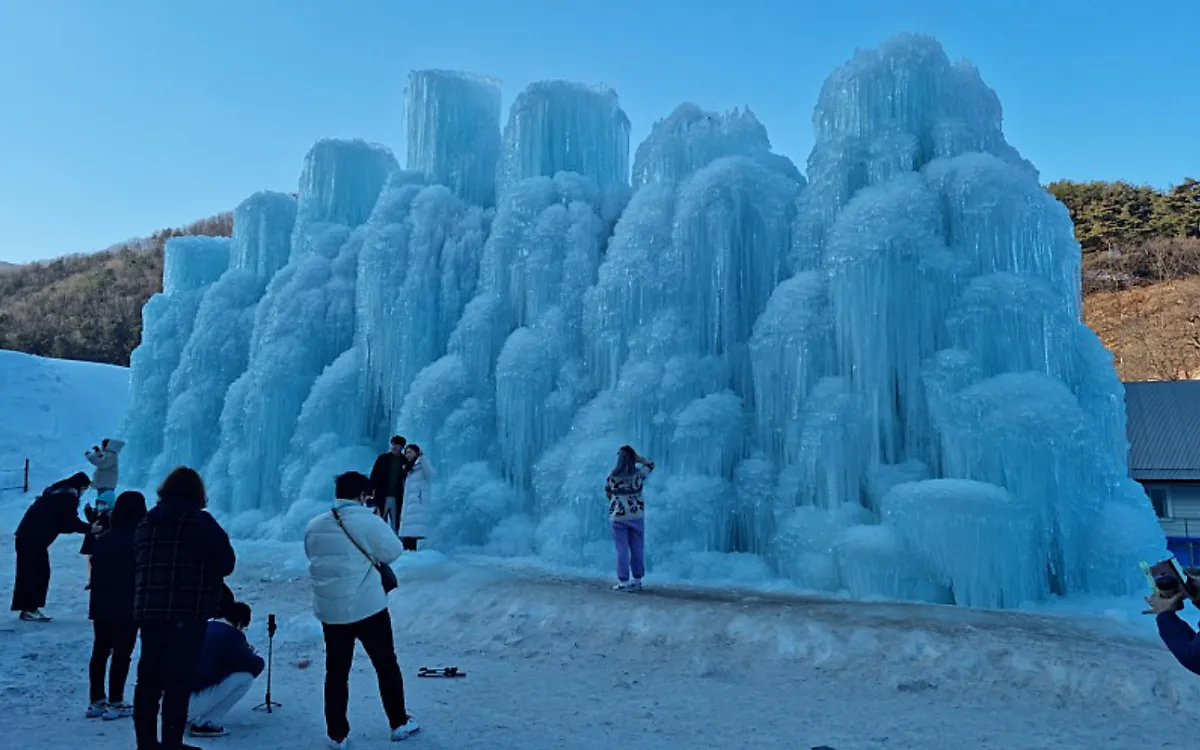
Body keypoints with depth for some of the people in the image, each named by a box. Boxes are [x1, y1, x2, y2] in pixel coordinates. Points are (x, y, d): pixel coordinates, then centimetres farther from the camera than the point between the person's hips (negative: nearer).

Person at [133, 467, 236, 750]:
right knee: (178, 681, -2)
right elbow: (226, 563, -7)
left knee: (149, 678, 14)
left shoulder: (147, 522, 12)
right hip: (187, 613, -7)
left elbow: (136, 565, 18)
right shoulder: (200, 521, -10)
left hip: (148, 612, 7)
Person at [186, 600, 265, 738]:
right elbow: (257, 667, 0)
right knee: (245, 676, -5)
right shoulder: (232, 635, -10)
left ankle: (188, 716, 18)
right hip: (189, 705, -8)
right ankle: (205, 724, -1)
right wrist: (253, 654, 22)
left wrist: (244, 650, 32)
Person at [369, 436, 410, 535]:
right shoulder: (383, 458, 5)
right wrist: (370, 493, -6)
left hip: (397, 499, 0)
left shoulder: (406, 461, 3)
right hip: (382, 497, 0)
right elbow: (374, 476, 3)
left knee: (395, 527, 2)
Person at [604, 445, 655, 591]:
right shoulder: (639, 474, -4)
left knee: (622, 549, 2)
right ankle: (637, 580, 16)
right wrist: (637, 457, 4)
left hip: (618, 516, -1)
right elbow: (651, 464, 15)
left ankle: (623, 582, 4)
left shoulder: (612, 476, -6)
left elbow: (608, 494, 6)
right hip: (637, 515, 1)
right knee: (637, 548, 9)